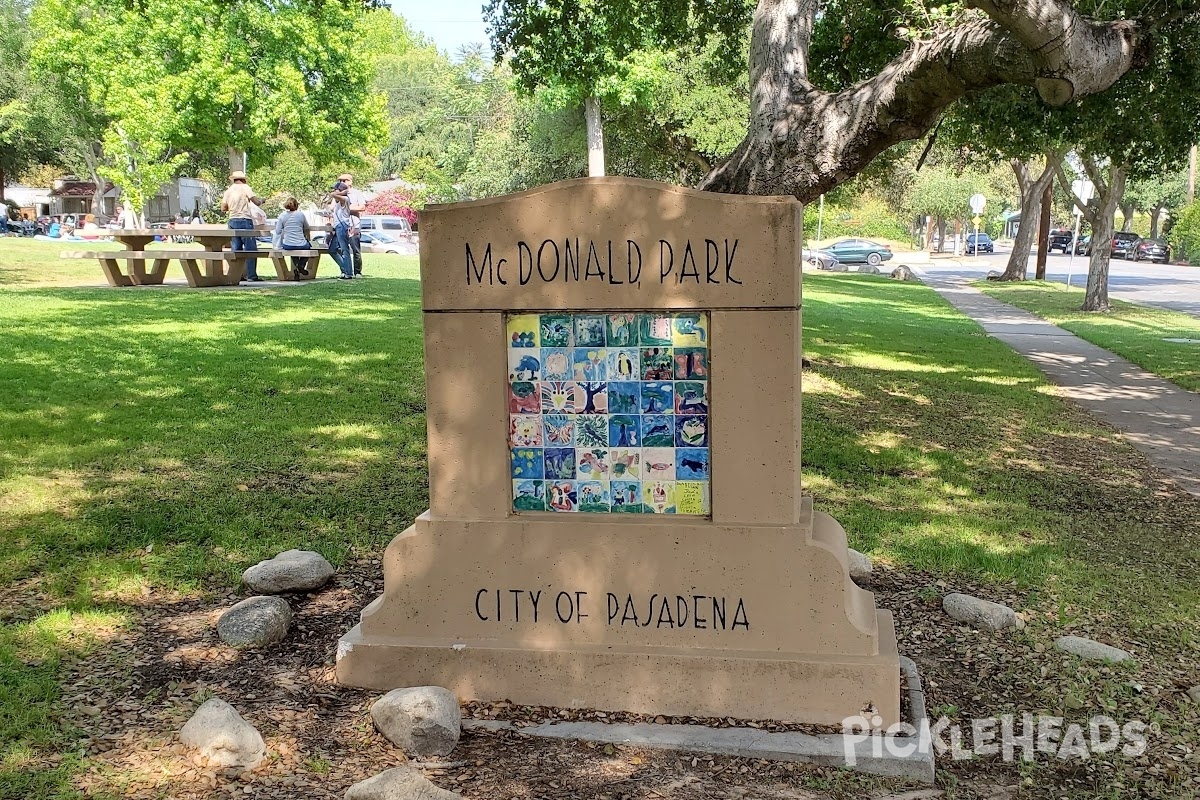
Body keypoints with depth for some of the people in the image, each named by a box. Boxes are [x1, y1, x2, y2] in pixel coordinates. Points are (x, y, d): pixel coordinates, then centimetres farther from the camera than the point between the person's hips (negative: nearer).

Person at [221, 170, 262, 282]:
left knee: (236, 249, 9)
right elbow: (256, 201, -9)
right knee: (250, 249, -4)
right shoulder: (245, 187, -3)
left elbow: (223, 208, 10)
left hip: (232, 221, 6)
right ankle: (251, 275, -8)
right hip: (245, 220, -6)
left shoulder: (228, 190, 11)